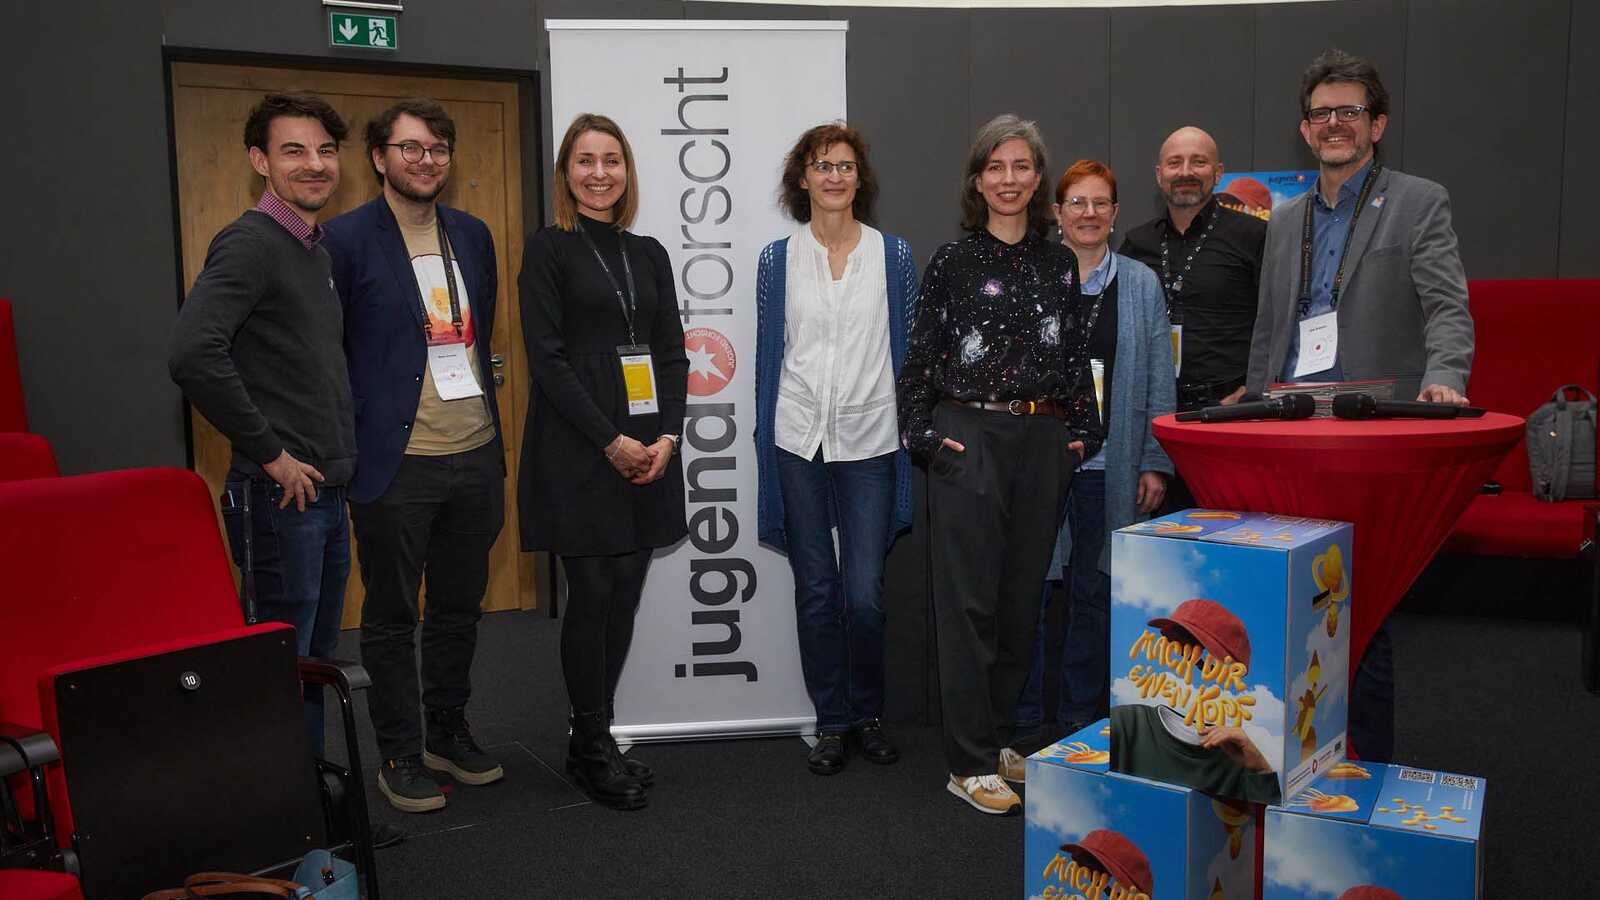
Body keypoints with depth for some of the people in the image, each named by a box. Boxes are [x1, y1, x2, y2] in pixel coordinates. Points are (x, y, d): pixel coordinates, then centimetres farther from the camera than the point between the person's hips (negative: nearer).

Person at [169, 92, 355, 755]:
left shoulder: (319, 249, 14)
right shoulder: (250, 243, -13)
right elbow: (192, 355, -28)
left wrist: (339, 457, 14)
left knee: (315, 661, 18)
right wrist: (270, 454, -20)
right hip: (279, 496, -9)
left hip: (327, 490, 9)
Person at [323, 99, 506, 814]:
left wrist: (493, 443, 15)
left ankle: (449, 733, 32)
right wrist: (350, 448, -7)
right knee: (391, 618, 7)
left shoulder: (472, 235, 10)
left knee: (459, 608, 16)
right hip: (396, 463, -5)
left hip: (474, 455, 6)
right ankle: (399, 754, 21)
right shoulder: (346, 238, -7)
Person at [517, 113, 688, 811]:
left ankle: (596, 737, 21)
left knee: (625, 596, 7)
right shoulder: (548, 249, -1)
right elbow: (547, 358, -9)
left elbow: (671, 352, 11)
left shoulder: (649, 253, 14)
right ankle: (591, 747, 14)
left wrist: (667, 435, -4)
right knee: (592, 595, -2)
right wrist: (611, 441, -14)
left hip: (649, 447, 5)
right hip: (578, 449, -5)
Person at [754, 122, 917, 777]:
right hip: (798, 440, 1)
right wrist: (766, 443, 5)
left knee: (864, 595, -4)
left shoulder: (893, 255, 5)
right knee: (815, 592, 7)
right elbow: (769, 353, 8)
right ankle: (831, 721, 22)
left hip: (869, 441, -1)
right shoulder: (778, 258, 6)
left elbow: (908, 349, 7)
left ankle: (867, 712, 21)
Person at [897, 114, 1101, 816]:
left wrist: (1080, 431, 8)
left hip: (1043, 441, 5)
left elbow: (1076, 357, 16)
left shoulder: (1059, 263, 12)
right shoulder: (953, 261, 0)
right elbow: (919, 357, 0)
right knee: (969, 597, -4)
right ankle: (970, 764, 1)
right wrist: (925, 436, -7)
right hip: (969, 436, -4)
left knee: (1023, 593, 9)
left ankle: (998, 734, 23)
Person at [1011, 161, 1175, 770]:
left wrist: (1155, 463, 2)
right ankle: (1020, 728, 12)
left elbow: (1159, 382, 8)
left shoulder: (1141, 284, 8)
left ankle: (1081, 725, 24)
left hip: (1108, 465, 2)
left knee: (1096, 595, 10)